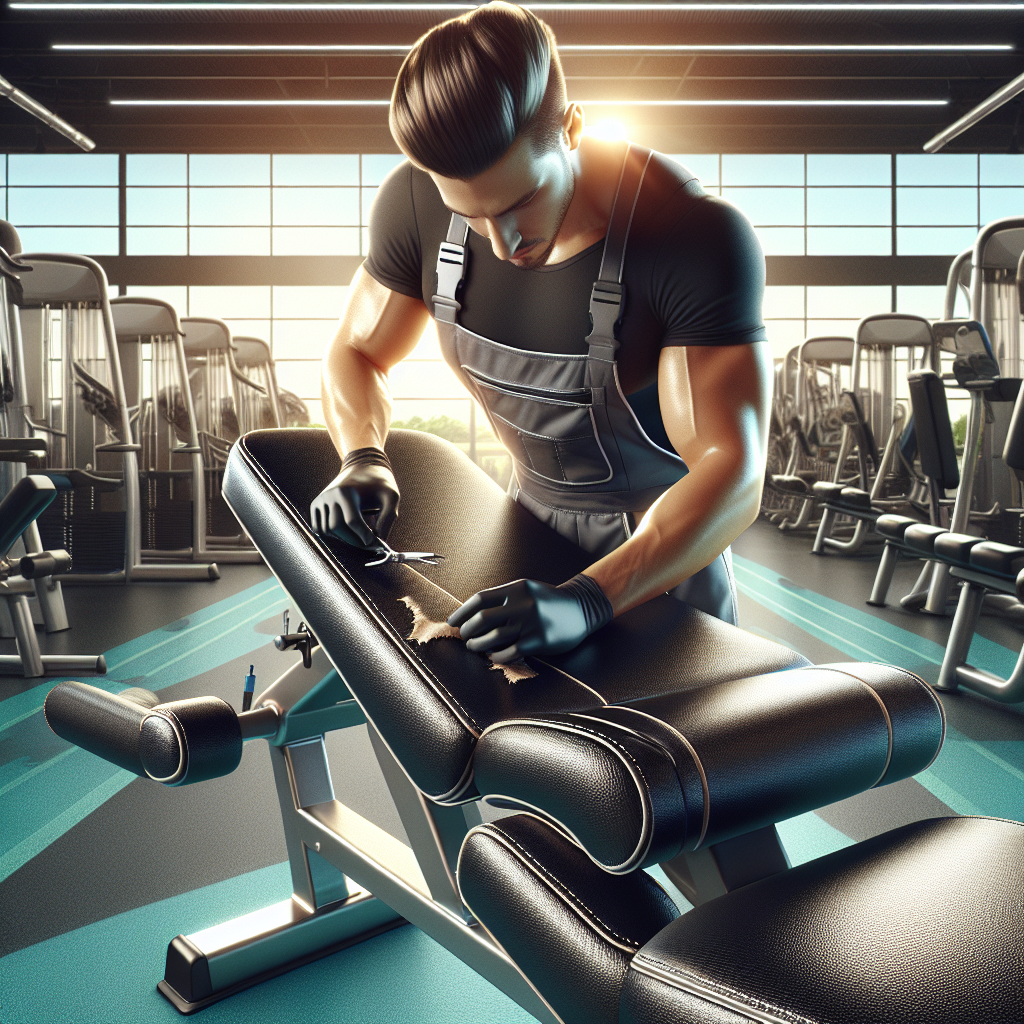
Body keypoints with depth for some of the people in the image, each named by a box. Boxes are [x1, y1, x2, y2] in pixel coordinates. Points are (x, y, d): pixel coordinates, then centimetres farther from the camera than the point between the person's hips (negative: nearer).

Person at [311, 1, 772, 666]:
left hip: (671, 537, -3)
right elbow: (357, 354, -1)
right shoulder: (417, 203, -17)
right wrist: (364, 460, -22)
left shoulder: (700, 238, -31)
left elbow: (733, 473, -35)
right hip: (533, 514, 4)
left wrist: (588, 601, -49)